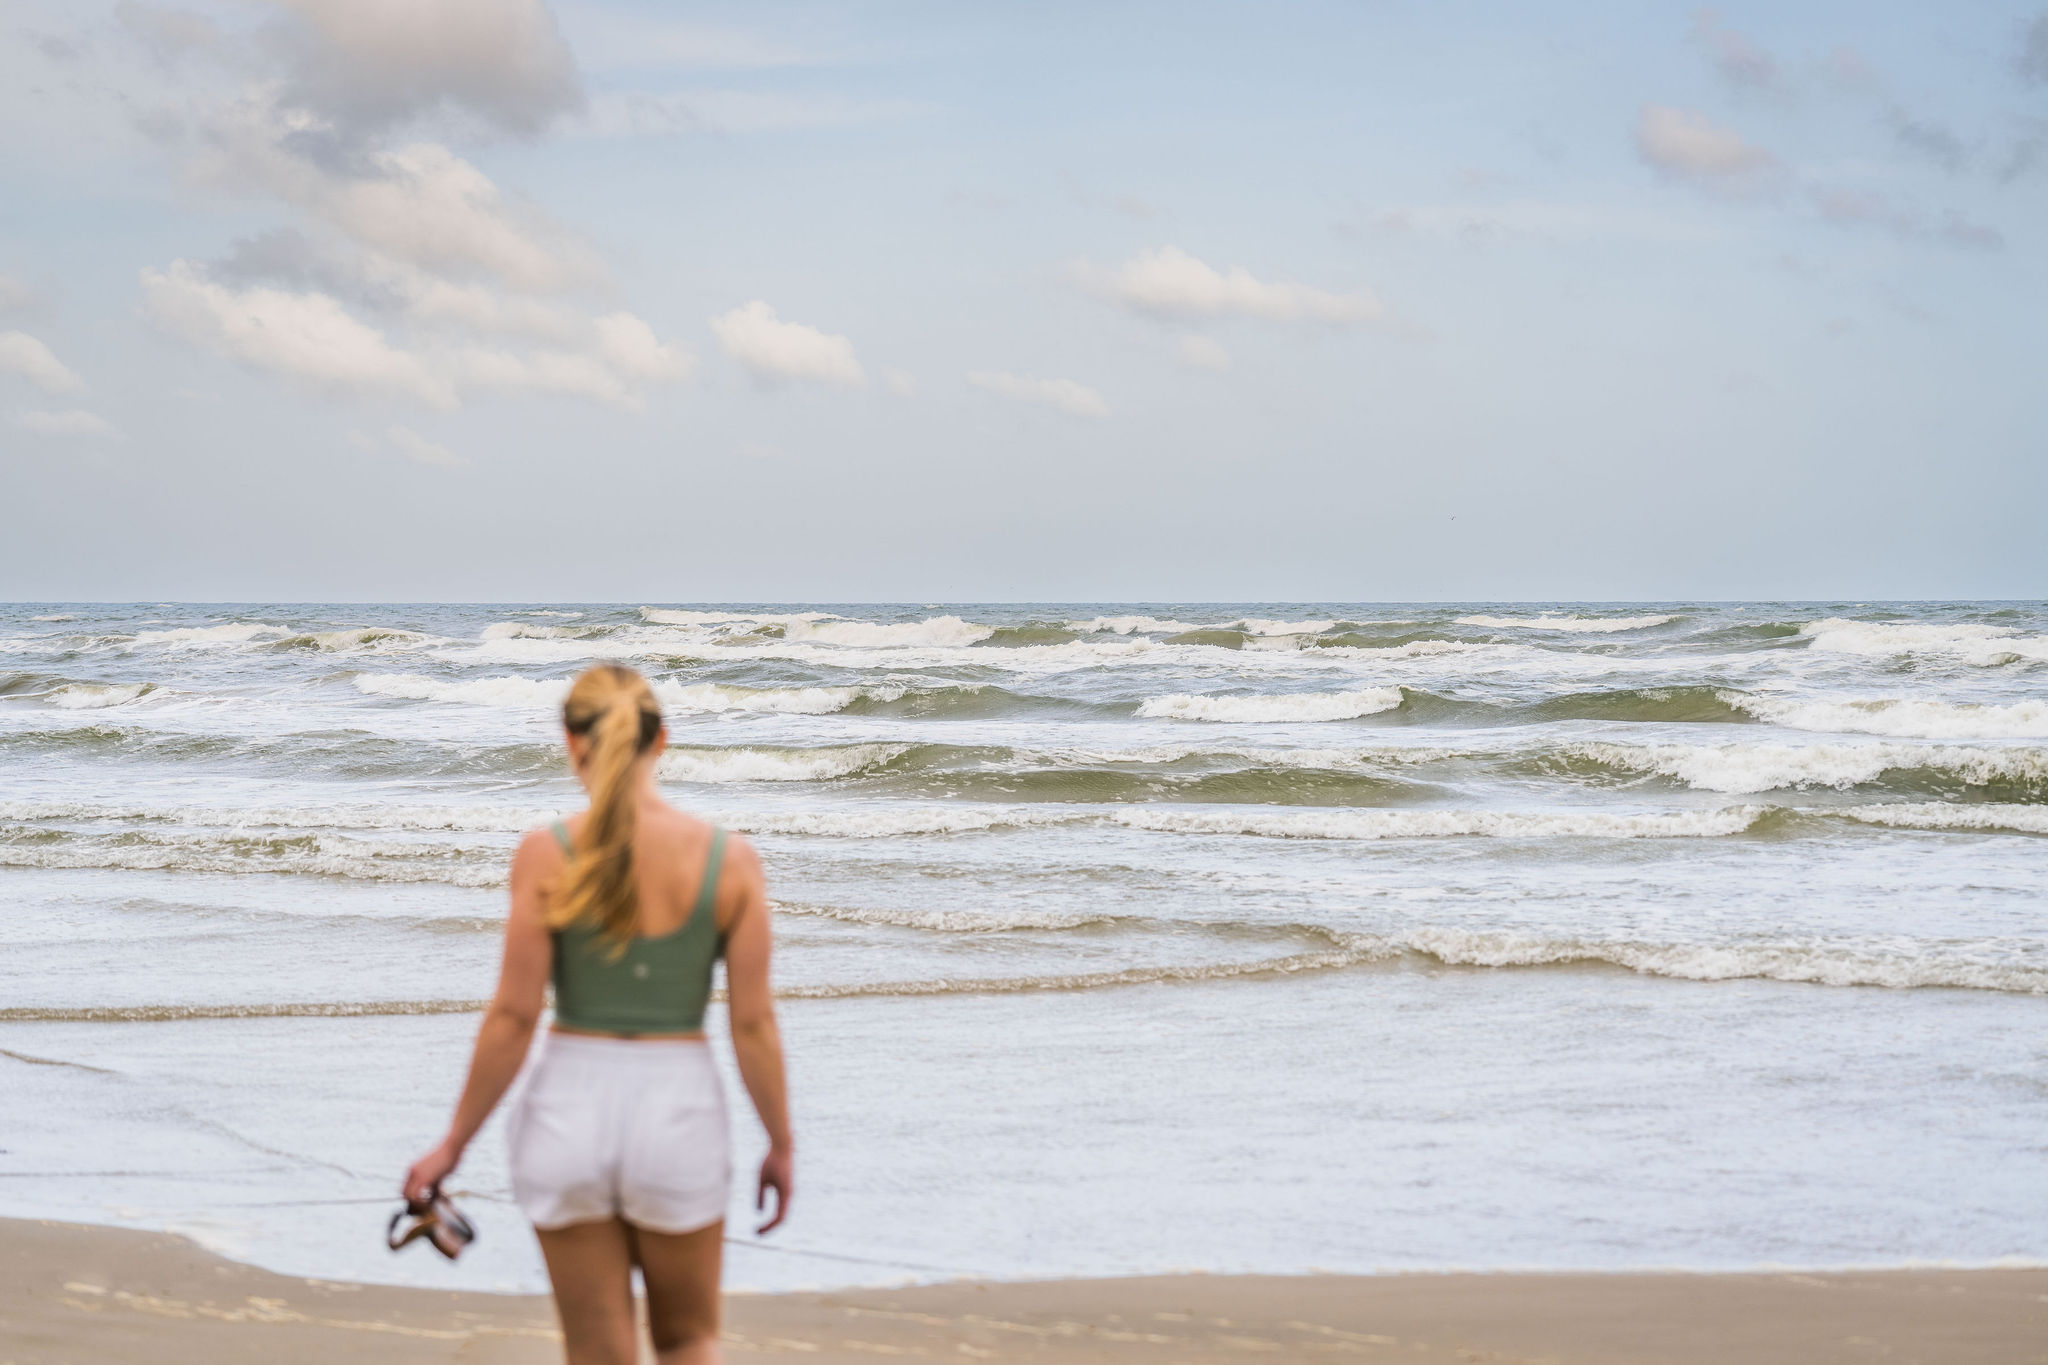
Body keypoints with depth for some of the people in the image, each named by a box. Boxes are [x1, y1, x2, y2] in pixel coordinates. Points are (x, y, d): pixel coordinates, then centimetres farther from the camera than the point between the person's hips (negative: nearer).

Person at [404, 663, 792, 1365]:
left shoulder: (546, 856, -9)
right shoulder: (729, 860, -7)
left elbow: (513, 1015, -9)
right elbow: (753, 1023, -5)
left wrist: (454, 1143, 1)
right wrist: (780, 1144, 9)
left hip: (570, 1104, 0)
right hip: (678, 1113, 0)